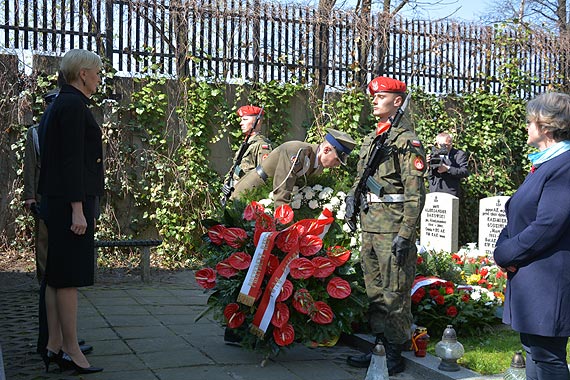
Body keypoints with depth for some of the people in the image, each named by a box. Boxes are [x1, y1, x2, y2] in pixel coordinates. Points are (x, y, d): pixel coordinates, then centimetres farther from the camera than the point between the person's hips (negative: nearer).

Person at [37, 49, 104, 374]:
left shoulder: (64, 104, 18)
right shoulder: (73, 105, -12)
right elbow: (72, 160, -18)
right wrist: (78, 209, -20)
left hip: (58, 201, 10)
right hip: (73, 200, -10)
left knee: (57, 276, 12)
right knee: (70, 276, -5)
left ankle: (54, 346, 18)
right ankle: (71, 351, 1)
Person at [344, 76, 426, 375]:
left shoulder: (407, 141, -8)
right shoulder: (370, 139, 17)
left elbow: (415, 193, -13)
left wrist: (405, 235, -18)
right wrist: (352, 198, 8)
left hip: (393, 229, -8)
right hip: (369, 227, 8)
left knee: (395, 293, -1)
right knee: (374, 290, 14)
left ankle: (394, 357, 9)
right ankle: (380, 345, 26)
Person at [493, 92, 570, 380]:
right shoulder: (542, 164, 14)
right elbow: (518, 216, 17)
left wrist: (505, 254, -13)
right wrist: (502, 247, -1)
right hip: (528, 278, 10)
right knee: (533, 349, 17)